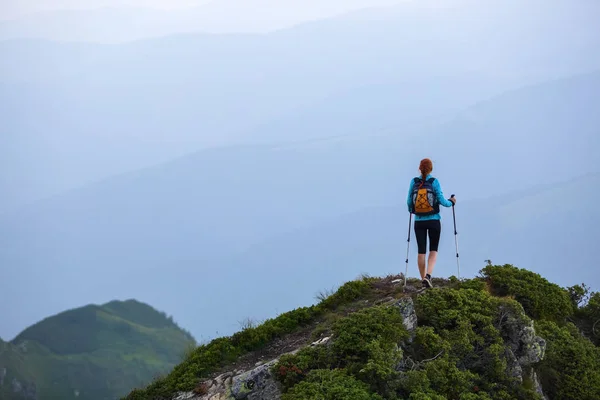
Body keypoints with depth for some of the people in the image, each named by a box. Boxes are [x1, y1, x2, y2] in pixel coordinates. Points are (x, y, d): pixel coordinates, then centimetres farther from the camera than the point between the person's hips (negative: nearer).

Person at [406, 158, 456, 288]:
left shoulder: (414, 182, -3)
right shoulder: (434, 182, -9)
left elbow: (409, 201, 2)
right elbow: (441, 201, -9)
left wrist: (410, 209, 24)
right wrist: (451, 202, 12)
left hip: (419, 222, 1)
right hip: (434, 221, -1)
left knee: (421, 251, 9)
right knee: (433, 250, 9)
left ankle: (423, 278, 13)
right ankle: (428, 275, -12)